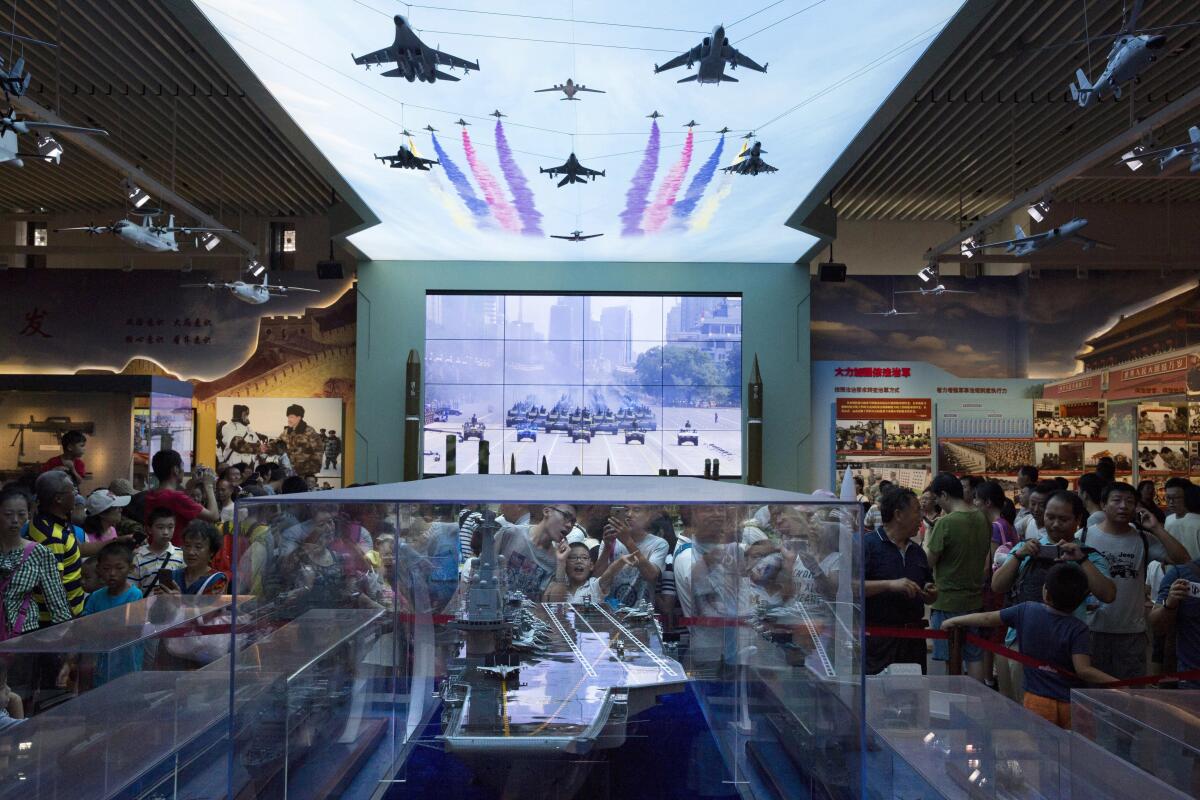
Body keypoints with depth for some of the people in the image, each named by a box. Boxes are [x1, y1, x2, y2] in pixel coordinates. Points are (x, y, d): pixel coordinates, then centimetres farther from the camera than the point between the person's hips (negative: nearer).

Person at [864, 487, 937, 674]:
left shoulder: (917, 551, 18)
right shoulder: (867, 544, -7)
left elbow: (928, 598, 26)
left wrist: (931, 593, 3)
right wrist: (890, 585, -24)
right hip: (878, 639, -7)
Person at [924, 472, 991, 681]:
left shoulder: (946, 523, -20)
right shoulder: (982, 519, 3)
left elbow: (928, 561, -14)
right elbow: (986, 561, 12)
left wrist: (926, 540, 2)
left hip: (947, 602, -6)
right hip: (975, 599, 7)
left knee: (947, 660, 4)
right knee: (974, 657, 14)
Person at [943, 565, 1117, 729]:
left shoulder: (1026, 611, -6)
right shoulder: (1078, 630, -14)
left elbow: (988, 618, 3)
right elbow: (1083, 670, -20)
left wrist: (953, 621, 15)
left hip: (1036, 700, 2)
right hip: (1071, 705, -2)